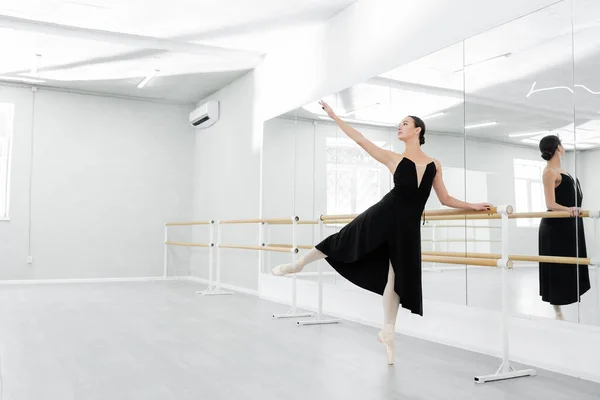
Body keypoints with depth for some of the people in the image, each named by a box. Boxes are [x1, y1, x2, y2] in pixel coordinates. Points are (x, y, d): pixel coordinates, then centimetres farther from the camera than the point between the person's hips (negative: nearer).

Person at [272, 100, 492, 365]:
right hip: (385, 214, -1)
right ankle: (298, 264, 16)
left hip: (408, 224, 1)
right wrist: (334, 117, 5)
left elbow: (445, 199, 19)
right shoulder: (393, 159, 9)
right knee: (346, 239, -7)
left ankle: (387, 332, 20)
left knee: (397, 277, 6)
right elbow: (360, 140, 6)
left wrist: (473, 206, 11)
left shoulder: (434, 165, 14)